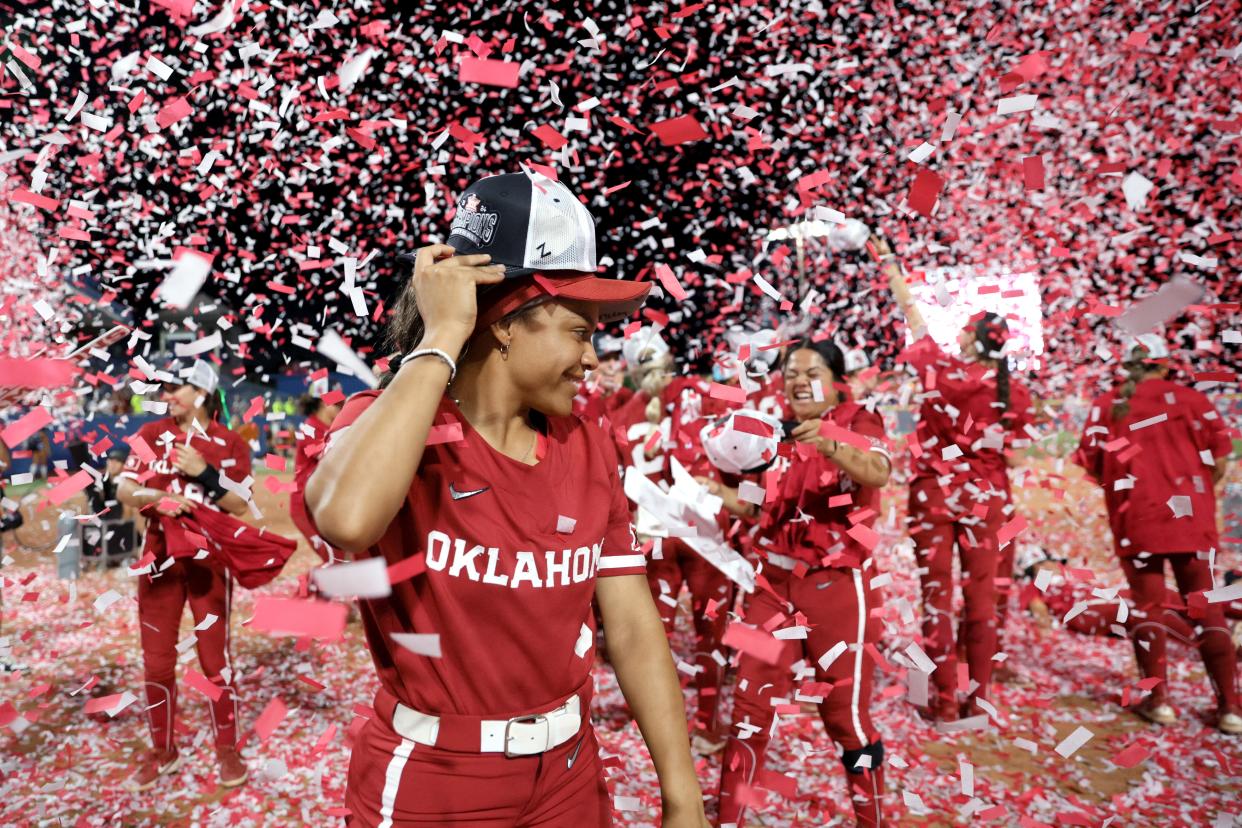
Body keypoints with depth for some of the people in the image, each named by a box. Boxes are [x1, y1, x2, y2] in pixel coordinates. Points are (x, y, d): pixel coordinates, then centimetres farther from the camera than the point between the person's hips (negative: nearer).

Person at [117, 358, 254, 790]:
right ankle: (162, 750, 26)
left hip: (209, 560, -3)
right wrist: (157, 497, -22)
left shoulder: (231, 444, -4)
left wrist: (203, 472, -21)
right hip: (161, 558, 3)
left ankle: (227, 749, 18)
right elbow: (124, 490, -3)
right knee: (156, 662, 9)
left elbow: (239, 506, -8)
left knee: (215, 659, 3)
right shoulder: (151, 434, 4)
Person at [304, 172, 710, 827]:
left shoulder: (587, 448, -2)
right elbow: (348, 519, -38)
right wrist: (441, 336, -27)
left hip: (569, 775, 4)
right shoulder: (390, 422, -14)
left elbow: (632, 628, -2)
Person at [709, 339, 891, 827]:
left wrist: (829, 445, -47)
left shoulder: (857, 422, -5)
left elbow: (878, 474, -28)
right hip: (775, 580, 5)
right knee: (750, 703, 6)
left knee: (844, 713, 3)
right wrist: (721, 495, -3)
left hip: (836, 584, -4)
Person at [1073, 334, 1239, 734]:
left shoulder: (1106, 406, 1)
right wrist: (1196, 492, 16)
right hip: (1191, 520, 0)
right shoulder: (1189, 398, 0)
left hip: (1136, 521, 0)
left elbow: (1092, 465, -2)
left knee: (1148, 606, 10)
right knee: (1206, 607, 9)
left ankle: (1158, 699, 10)